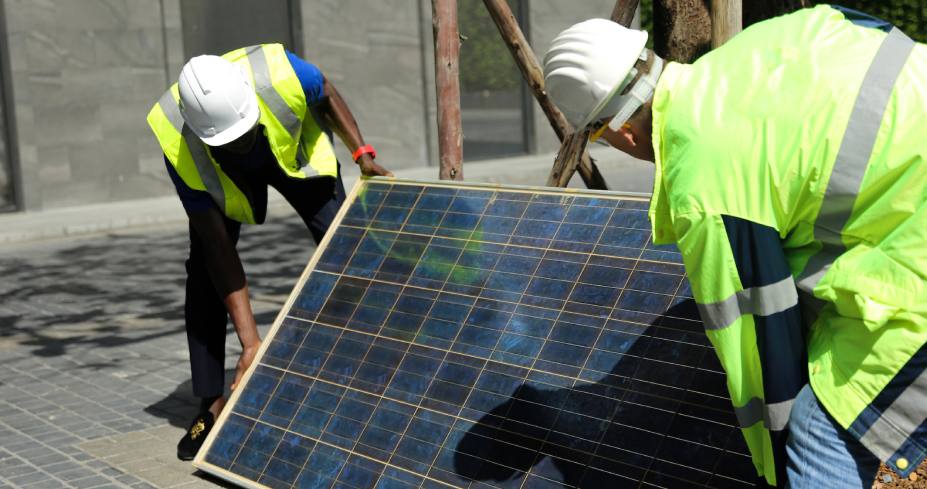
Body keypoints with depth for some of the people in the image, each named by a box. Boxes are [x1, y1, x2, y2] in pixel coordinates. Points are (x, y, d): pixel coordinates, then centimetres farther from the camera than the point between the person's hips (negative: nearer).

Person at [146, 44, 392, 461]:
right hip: (221, 177, -1)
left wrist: (362, 153, -22)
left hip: (294, 148, 1)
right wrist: (250, 341, -35)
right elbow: (220, 251, -33)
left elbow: (327, 96, -14)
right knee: (205, 270, -13)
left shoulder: (279, 73, -42)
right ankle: (212, 405, -2)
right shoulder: (181, 150, -40)